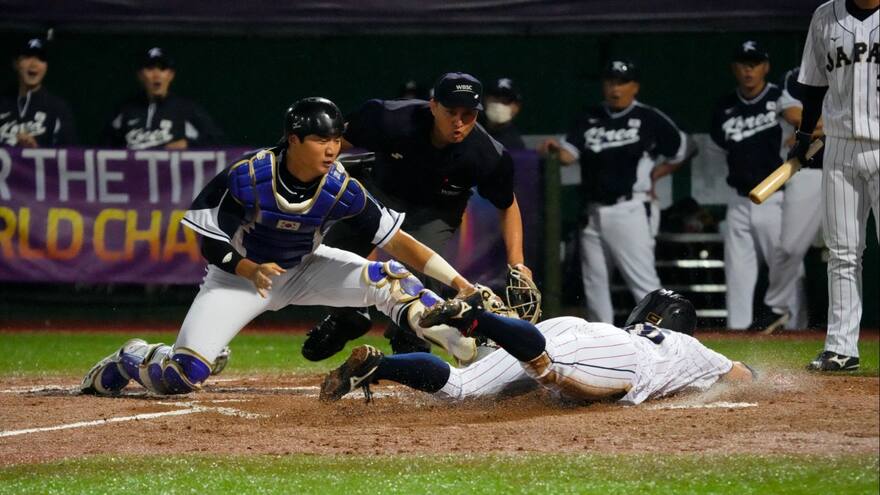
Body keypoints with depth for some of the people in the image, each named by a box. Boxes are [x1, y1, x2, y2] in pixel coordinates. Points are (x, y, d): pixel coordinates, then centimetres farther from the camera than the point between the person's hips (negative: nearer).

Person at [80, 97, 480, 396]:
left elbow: (395, 240, -20)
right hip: (238, 272, -3)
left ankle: (465, 343, -18)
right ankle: (133, 360, 15)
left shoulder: (342, 189, -21)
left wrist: (457, 281, -29)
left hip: (304, 270, 3)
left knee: (389, 280, -21)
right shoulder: (246, 177, -27)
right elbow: (211, 245, -18)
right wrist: (252, 271, -37)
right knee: (183, 377, -18)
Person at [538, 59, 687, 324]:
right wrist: (555, 149, -24)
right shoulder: (589, 119, 10)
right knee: (594, 283, 10)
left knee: (643, 280, -11)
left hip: (629, 210, -5)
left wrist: (651, 178, 3)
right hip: (593, 212, 5)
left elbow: (678, 153, 9)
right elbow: (568, 154, -3)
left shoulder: (649, 119, -2)